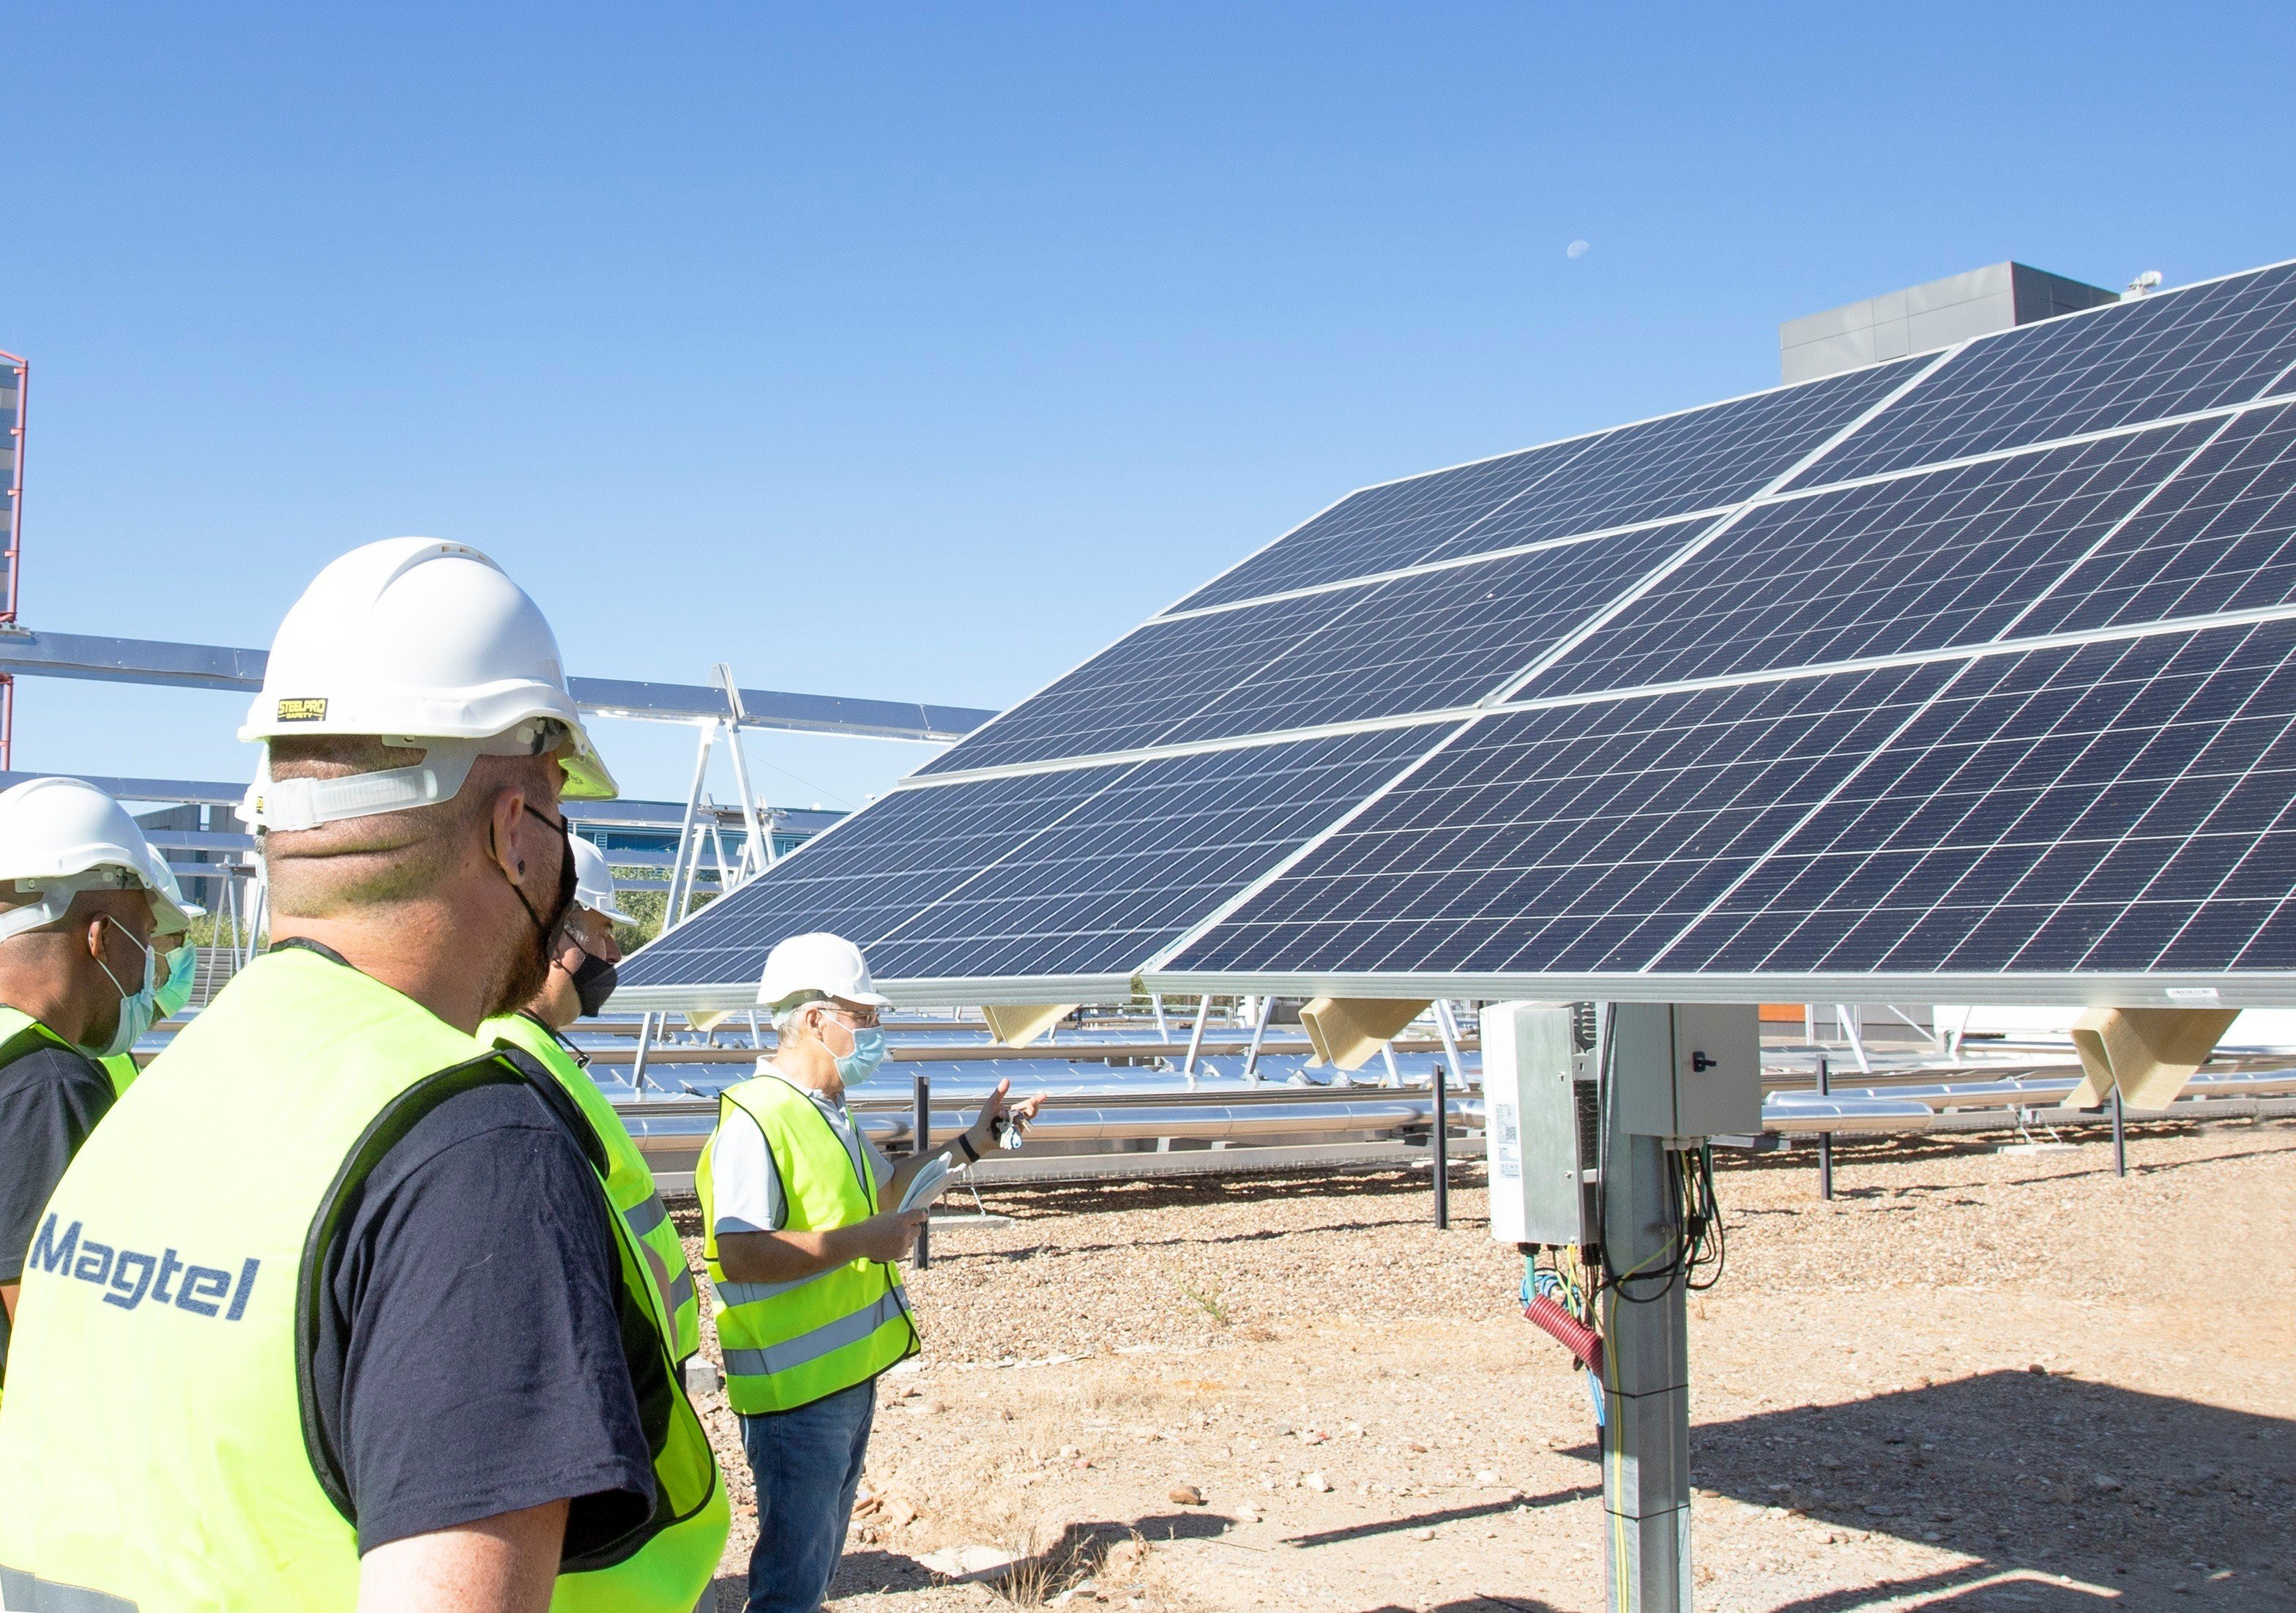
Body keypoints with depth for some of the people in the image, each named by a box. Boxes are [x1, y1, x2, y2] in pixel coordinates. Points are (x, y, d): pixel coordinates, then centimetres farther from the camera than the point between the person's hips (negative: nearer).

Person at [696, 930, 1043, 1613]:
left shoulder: (828, 1112, 13)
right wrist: (860, 1241, -24)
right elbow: (740, 1255, -29)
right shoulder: (756, 1119, -20)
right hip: (796, 1385, -10)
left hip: (848, 1374, 10)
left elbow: (879, 1189, 29)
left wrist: (970, 1142, 21)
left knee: (821, 1553, 20)